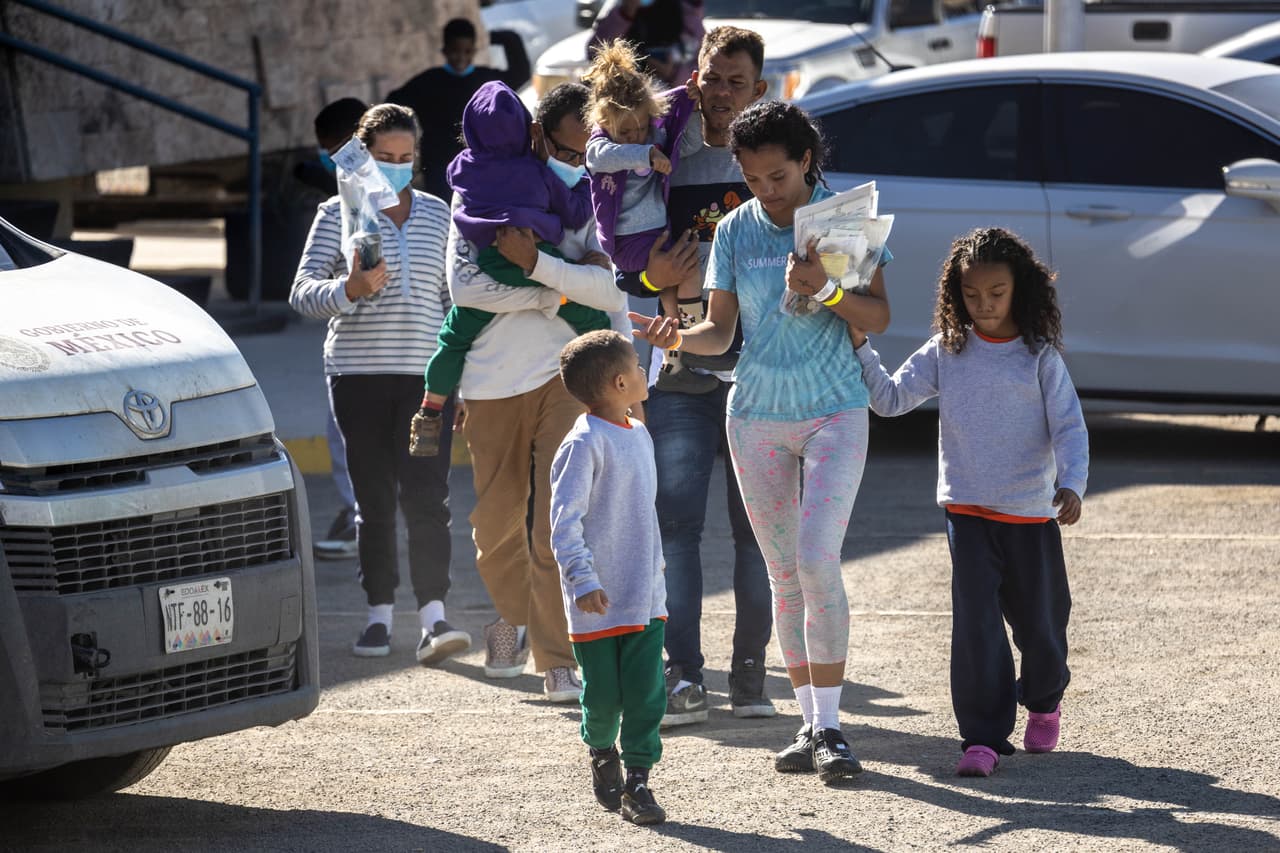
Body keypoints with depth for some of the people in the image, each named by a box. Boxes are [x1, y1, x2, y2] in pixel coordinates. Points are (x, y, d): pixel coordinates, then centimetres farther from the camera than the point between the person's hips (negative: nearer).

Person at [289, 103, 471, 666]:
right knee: (374, 499, 3)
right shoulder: (338, 213, 3)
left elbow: (455, 294, 19)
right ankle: (379, 615, 11)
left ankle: (434, 617, -16)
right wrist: (350, 289, -22)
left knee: (426, 495, -10)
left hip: (424, 374, 1)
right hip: (358, 373, -1)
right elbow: (302, 292, -2)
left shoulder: (436, 214, 12)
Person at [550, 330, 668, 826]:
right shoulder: (584, 443, -16)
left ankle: (637, 780, 3)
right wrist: (582, 579, -27)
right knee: (603, 695, 4)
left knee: (646, 691, -2)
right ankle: (601, 753, 32)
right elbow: (565, 519, -20)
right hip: (599, 599, -6)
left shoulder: (638, 436, 10)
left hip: (646, 597, 6)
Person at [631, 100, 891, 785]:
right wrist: (680, 338, -19)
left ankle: (830, 726, -11)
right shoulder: (735, 230, 4)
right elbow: (721, 331, 3)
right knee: (784, 574, 5)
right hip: (757, 418, 3)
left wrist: (826, 290, -24)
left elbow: (879, 317, -6)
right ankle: (812, 723, 12)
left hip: (835, 412, -3)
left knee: (817, 562, -16)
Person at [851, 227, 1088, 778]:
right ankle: (983, 736, -7)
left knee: (1039, 620, 13)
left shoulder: (1040, 357, -4)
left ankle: (1043, 701, 41)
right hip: (968, 509, 0)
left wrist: (1071, 485, -22)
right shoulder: (946, 352, 2)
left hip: (1031, 511, 0)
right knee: (976, 621, -10)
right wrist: (861, 347, -12)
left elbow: (1069, 428, -7)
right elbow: (890, 400, 0)